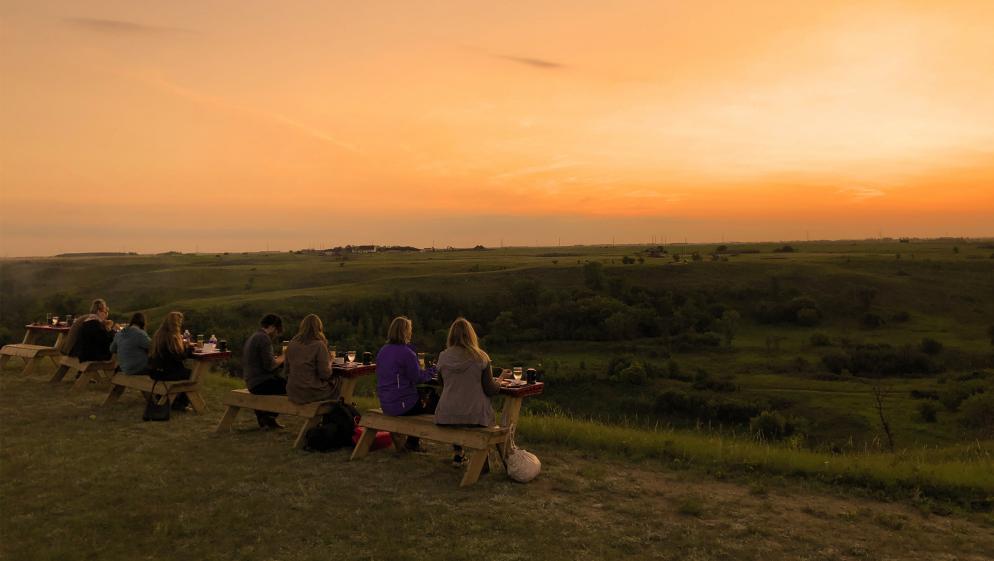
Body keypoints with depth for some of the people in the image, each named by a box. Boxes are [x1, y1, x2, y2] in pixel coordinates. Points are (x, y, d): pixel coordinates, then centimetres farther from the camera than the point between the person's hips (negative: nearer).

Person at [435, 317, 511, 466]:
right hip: (475, 416, -2)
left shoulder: (443, 357, -2)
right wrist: (501, 378, 16)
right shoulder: (481, 357, -8)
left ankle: (458, 454, 39)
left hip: (446, 416, 2)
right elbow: (491, 390, -5)